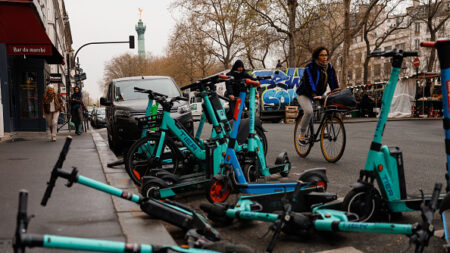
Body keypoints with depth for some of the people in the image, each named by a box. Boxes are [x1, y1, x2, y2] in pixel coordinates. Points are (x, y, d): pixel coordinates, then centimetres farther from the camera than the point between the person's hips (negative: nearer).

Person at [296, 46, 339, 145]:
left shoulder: (330, 67, -2)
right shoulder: (310, 67, -19)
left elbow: (333, 82, -7)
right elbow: (309, 82, -31)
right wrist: (314, 95, -45)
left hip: (319, 94, 6)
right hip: (304, 94, -6)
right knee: (309, 111, -29)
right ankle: (301, 135, -11)